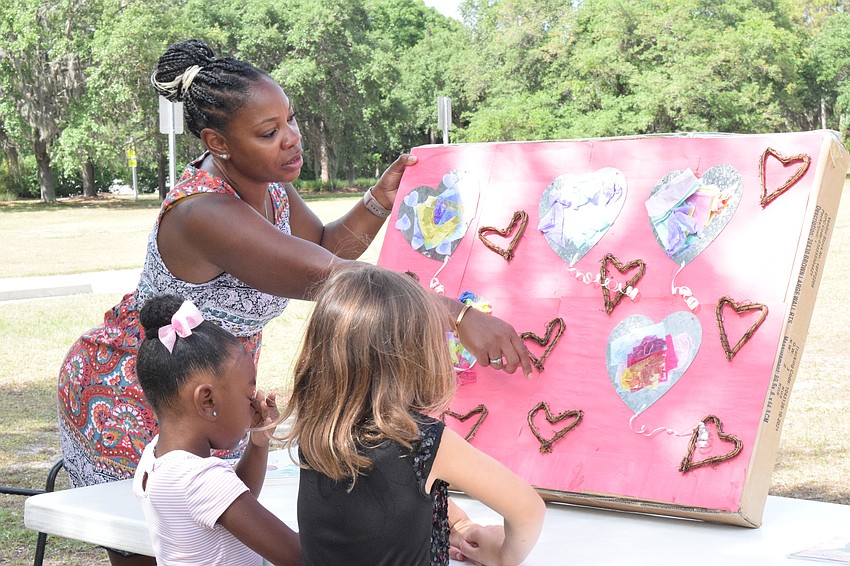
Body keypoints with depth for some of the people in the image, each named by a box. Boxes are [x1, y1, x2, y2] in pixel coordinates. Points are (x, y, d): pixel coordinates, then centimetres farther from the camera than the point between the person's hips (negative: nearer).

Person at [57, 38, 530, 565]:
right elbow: (325, 277, -40)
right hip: (129, 405, -8)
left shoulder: (267, 184, -6)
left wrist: (380, 200, -12)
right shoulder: (204, 214, -34)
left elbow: (325, 246, 8)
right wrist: (458, 316, -43)